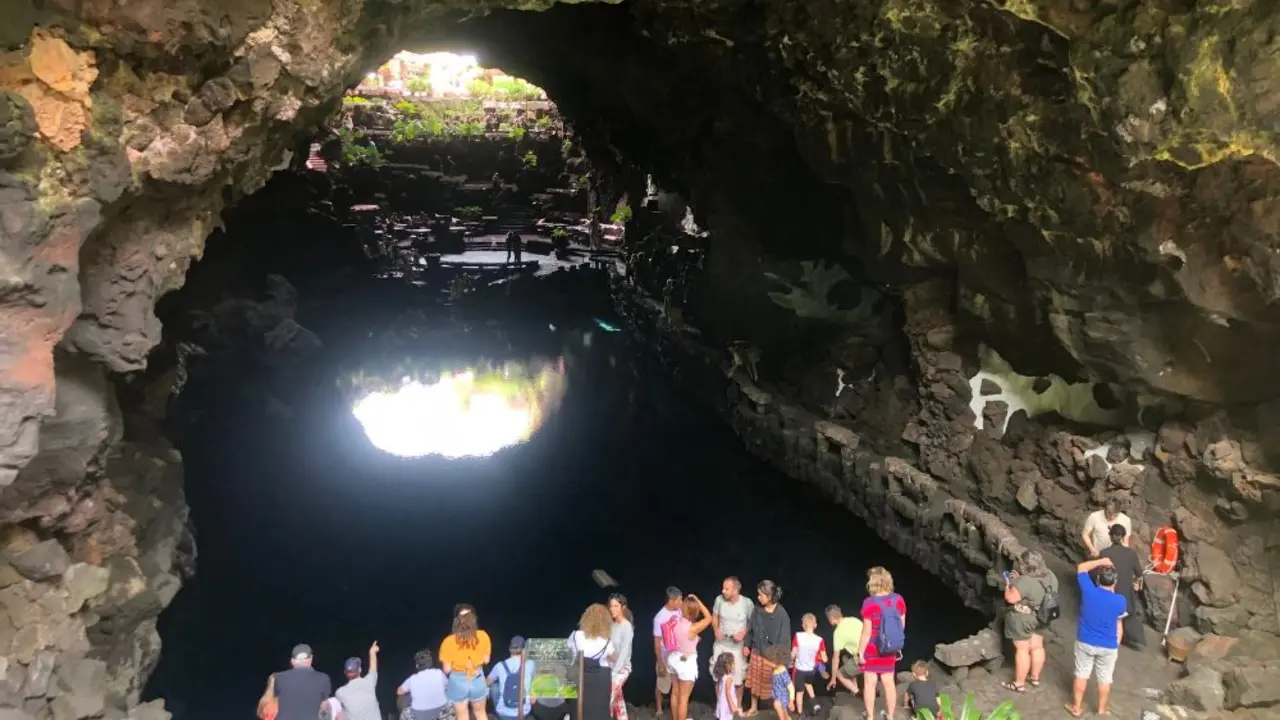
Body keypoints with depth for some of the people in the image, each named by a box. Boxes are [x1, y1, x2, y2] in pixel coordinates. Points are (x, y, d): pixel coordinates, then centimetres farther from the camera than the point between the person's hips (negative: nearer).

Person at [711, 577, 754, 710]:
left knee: (738, 679, 12)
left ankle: (738, 706, 35)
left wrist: (744, 633, -24)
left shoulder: (747, 603, -21)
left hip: (738, 647, -2)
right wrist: (716, 629, -15)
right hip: (720, 645, 2)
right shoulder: (719, 600, -15)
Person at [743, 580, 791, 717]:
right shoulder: (757, 611, -6)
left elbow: (784, 638, -15)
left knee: (773, 684, 8)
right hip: (757, 652, 5)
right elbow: (751, 630, 7)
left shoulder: (781, 614, -20)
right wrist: (747, 645, 1)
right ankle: (754, 708, 37)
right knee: (755, 681, 18)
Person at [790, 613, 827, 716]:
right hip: (811, 669, 2)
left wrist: (791, 662, 8)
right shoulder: (819, 640, -15)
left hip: (799, 668, -2)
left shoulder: (798, 636, -18)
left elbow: (793, 654, -12)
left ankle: (800, 713, 26)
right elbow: (824, 659, -11)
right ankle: (815, 704, 22)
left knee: (800, 692, 16)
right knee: (808, 683, 33)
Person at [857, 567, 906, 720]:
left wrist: (860, 652, -9)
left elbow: (867, 631, -19)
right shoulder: (898, 600, -7)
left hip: (872, 649, -5)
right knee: (889, 682, 17)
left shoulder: (870, 603, -22)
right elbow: (902, 625, 2)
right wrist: (897, 646, 16)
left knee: (870, 683, 10)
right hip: (890, 650, 5)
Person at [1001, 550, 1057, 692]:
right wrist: (1019, 579, 4)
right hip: (1039, 618, 8)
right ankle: (1035, 678, 36)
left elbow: (1011, 598, -27)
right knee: (1037, 647, 20)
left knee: (1022, 650, 5)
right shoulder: (1050, 576, -5)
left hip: (1022, 620, -8)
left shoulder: (1025, 581, -32)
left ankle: (1019, 684, 18)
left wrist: (1008, 586, -9)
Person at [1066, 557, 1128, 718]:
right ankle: (1101, 710, 33)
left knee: (1081, 674, 16)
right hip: (1108, 646, -1)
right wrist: (1116, 644, 12)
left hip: (1085, 642, 1)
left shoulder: (1088, 591, -19)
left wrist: (1101, 561, 4)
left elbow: (1081, 567, -1)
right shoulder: (1119, 601, -19)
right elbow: (1119, 626, -3)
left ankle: (1076, 707, 27)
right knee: (1104, 678, 17)